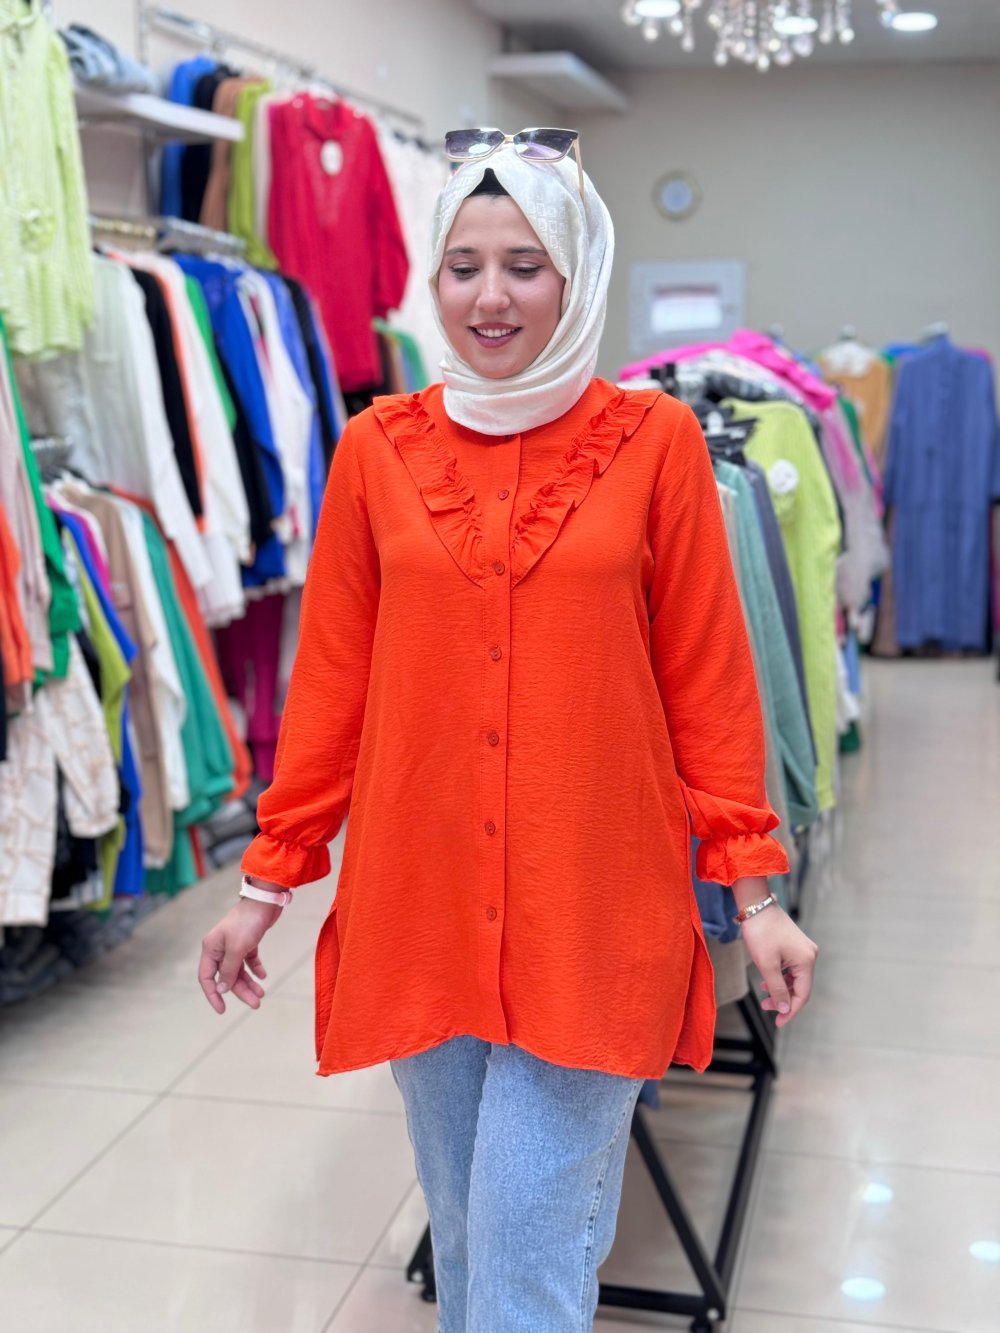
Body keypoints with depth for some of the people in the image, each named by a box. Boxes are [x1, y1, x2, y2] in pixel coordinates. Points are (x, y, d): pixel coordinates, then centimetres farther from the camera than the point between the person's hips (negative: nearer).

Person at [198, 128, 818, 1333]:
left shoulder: (655, 443, -2)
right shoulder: (377, 448, 3)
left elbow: (708, 679, 0)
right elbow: (331, 680, 7)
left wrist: (754, 893, 0)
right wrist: (267, 881, 9)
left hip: (594, 909, -2)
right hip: (416, 899, 3)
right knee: (460, 1223, 17)